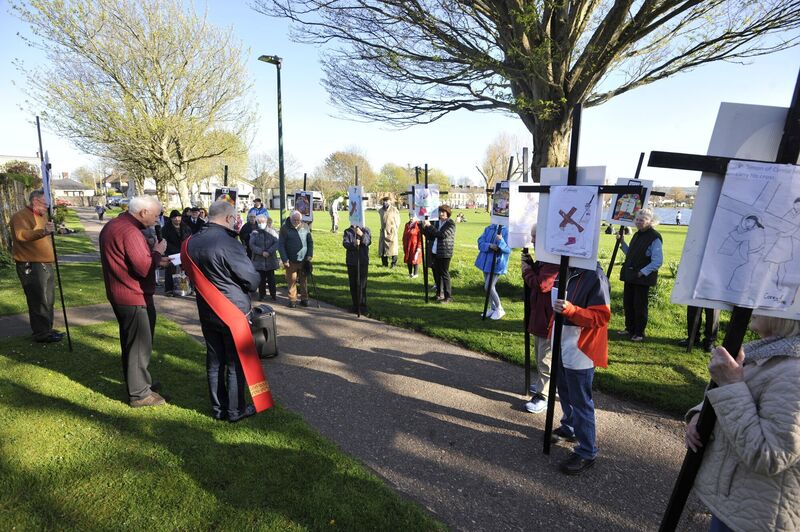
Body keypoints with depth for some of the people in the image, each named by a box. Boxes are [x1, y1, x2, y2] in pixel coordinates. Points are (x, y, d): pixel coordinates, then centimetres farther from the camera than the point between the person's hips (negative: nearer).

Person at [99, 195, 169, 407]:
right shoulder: (130, 232, -23)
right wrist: (158, 252, -9)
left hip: (120, 294, 11)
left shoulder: (113, 225, 10)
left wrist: (156, 259, 8)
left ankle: (138, 381, 36)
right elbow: (145, 268, -25)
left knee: (132, 341, 21)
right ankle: (139, 393, 14)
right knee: (139, 344, 2)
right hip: (134, 297, -10)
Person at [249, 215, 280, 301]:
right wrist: (262, 252, -17)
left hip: (271, 260, 0)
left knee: (271, 278, 5)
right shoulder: (254, 233, 5)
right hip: (259, 260, 1)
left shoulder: (272, 231, 4)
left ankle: (273, 294, 17)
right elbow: (252, 245, -5)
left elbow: (277, 243, -6)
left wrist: (269, 252, -17)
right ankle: (261, 295, 19)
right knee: (261, 279, 7)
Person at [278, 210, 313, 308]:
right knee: (291, 281, 3)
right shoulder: (285, 228, -5)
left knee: (304, 280, 9)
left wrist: (310, 254, -1)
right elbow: (281, 244, -6)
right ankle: (292, 300, 15)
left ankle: (304, 299, 21)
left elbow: (310, 241, 9)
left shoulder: (305, 226, 3)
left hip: (304, 260, 2)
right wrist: (284, 259, -12)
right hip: (291, 261, -2)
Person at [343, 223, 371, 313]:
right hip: (351, 262, 2)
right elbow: (345, 243, -8)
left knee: (362, 284, -3)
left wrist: (361, 234, -32)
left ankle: (362, 305, 6)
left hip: (363, 261, -2)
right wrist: (353, 244, -29)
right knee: (353, 284, 8)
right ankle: (355, 304, 19)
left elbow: (368, 242, -13)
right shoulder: (347, 231, 7)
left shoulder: (366, 230, 3)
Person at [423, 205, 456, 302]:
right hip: (435, 252, 7)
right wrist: (425, 228, 1)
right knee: (436, 273, 13)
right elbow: (431, 236, 18)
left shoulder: (450, 224, -8)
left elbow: (442, 234, -21)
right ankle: (439, 293, 27)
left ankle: (448, 296, 5)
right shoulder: (438, 222, 14)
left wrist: (429, 226, -18)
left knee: (444, 274, -3)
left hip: (444, 253, -7)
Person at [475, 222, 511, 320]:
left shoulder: (507, 230, -11)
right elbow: (480, 243, 0)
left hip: (497, 264, -6)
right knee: (487, 287, 14)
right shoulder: (489, 228, 6)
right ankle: (493, 309, 31)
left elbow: (508, 249, -15)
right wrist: (489, 246, -20)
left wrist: (501, 241, -33)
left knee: (489, 287, -8)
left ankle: (500, 310, 13)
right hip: (486, 262, 7)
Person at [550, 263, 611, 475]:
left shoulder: (595, 276, -20)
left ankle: (587, 452, 16)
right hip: (562, 346, 8)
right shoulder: (567, 271, 5)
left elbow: (602, 316, -21)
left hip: (580, 351, -8)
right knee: (565, 392, 23)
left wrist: (570, 310, -34)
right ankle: (569, 428, 43)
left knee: (581, 401, 2)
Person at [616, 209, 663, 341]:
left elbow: (657, 261, -17)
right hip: (630, 275, 8)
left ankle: (639, 333, 15)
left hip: (643, 278, -8)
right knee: (627, 303, 13)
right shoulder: (637, 235, 13)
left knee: (639, 305, 2)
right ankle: (630, 329, 28)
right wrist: (622, 243, 11)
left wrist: (642, 272, -18)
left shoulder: (654, 237, -13)